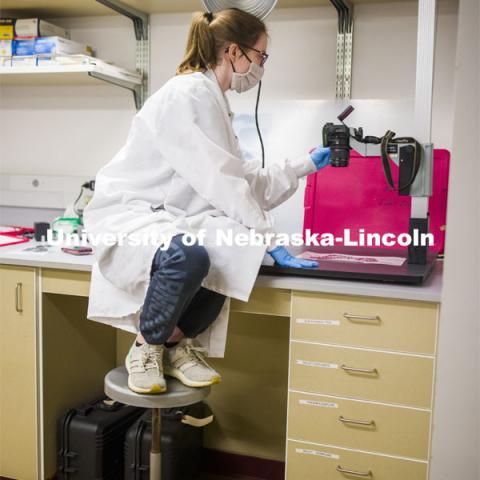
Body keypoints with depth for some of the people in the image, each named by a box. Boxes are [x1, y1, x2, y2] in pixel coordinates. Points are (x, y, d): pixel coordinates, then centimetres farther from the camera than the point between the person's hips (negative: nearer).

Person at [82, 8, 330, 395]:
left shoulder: (212, 100, 13)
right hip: (128, 216, -8)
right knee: (187, 256, -38)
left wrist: (307, 164, 21)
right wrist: (270, 240, -22)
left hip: (167, 219, 9)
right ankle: (146, 347, -9)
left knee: (237, 253, -19)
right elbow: (221, 182, -24)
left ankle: (178, 343, 1)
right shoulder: (187, 94, -17)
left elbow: (245, 179, 19)